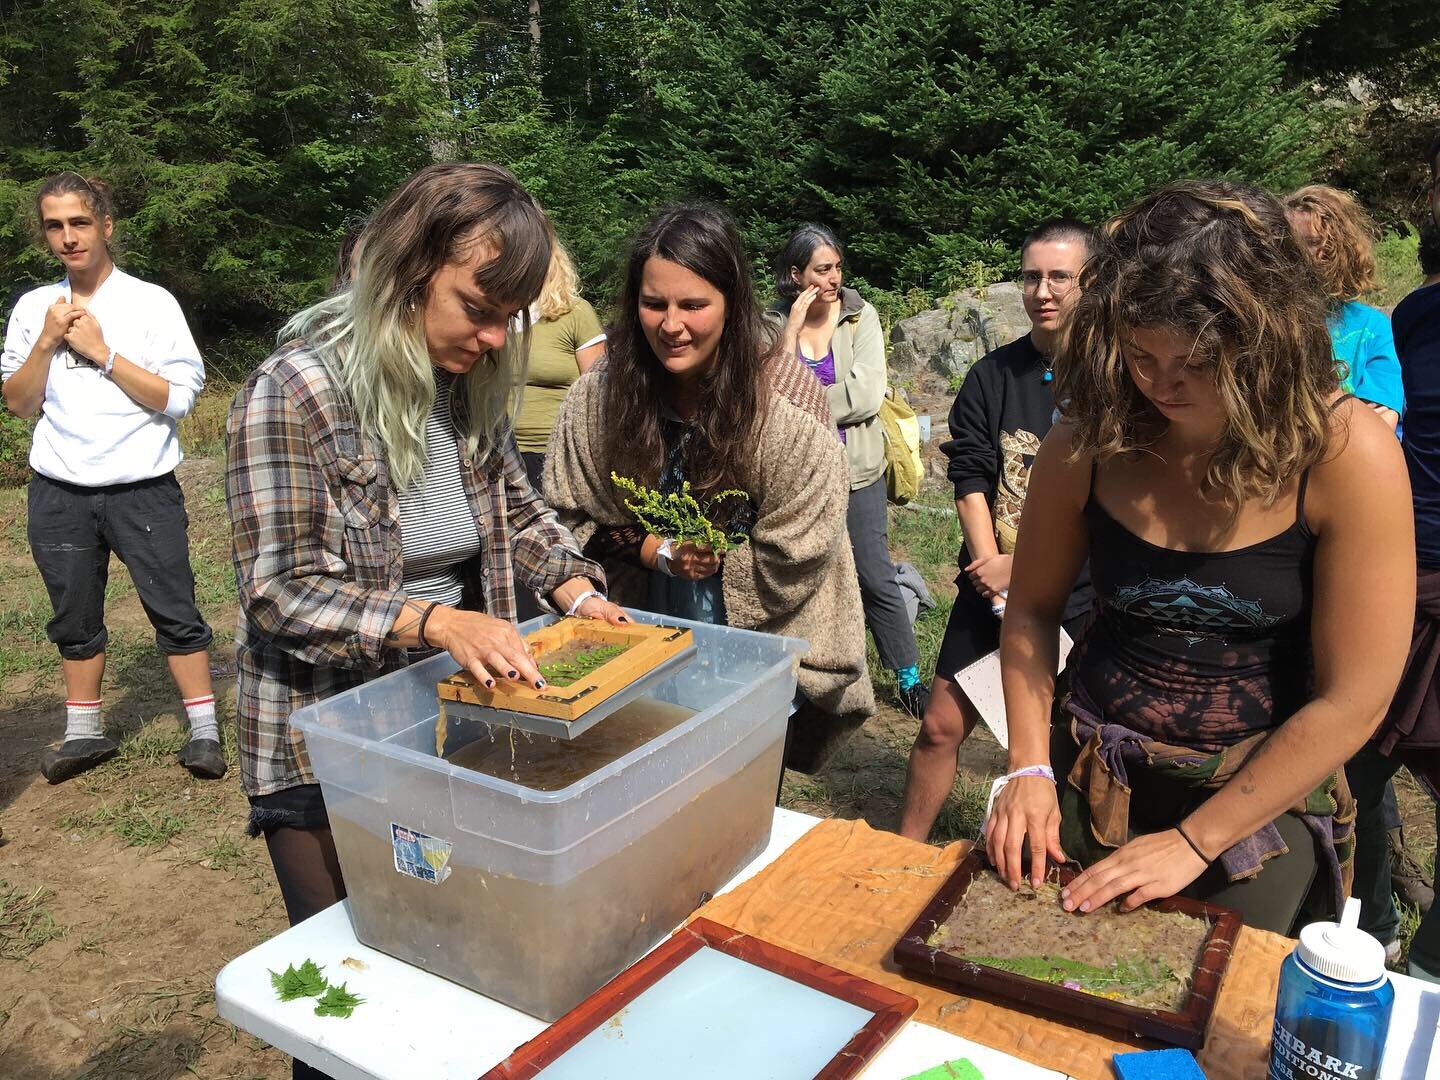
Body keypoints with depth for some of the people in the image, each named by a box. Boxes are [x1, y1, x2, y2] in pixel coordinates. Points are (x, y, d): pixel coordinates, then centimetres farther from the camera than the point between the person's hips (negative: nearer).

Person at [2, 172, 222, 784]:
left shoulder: (152, 302, -3)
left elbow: (180, 397, -10)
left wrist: (102, 351, -13)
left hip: (143, 488, -3)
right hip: (59, 494, 4)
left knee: (174, 610, -1)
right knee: (74, 618, 13)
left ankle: (204, 730, 9)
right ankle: (85, 734, 26)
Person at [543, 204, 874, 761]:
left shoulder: (785, 395, -20)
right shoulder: (599, 391, -11)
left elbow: (794, 556, -14)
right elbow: (571, 516, -3)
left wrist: (709, 560, -13)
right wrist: (661, 552, -16)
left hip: (767, 644, -2)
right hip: (643, 632, 3)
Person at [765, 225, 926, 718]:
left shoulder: (860, 317, -3)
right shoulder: (773, 324, -2)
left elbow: (867, 395, -14)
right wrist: (792, 331, -18)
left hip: (855, 472, -1)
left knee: (877, 580, 3)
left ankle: (910, 680, 17)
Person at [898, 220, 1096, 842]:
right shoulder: (993, 376, 5)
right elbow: (970, 477, 0)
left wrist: (1022, 563, -14)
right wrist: (992, 569, -11)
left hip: (1081, 597, -2)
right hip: (992, 588, 3)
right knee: (942, 724, 5)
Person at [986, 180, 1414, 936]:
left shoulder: (1348, 456, -20)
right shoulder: (1088, 442, -12)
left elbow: (1352, 701, -18)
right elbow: (1032, 609, 1)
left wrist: (1192, 842, -16)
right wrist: (1028, 767, -10)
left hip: (1263, 797, -2)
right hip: (1095, 781, 3)